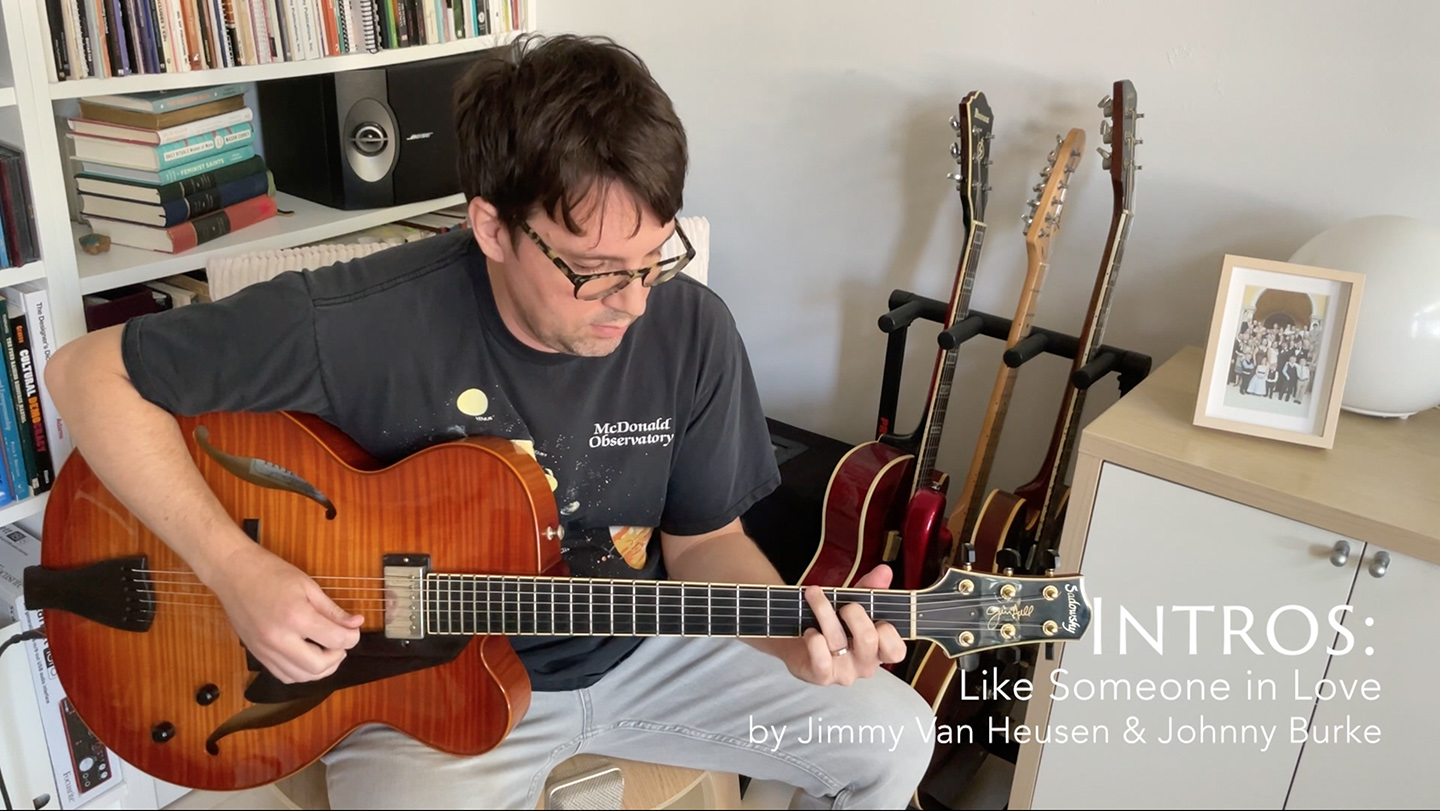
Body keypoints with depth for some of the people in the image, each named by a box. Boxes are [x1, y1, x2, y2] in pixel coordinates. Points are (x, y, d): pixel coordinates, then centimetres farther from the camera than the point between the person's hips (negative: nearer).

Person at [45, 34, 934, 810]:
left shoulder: (692, 329, -14)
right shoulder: (366, 322, -25)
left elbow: (704, 537, -1)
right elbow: (90, 371, -17)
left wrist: (789, 632, -21)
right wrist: (238, 568, -26)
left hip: (633, 652, 4)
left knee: (895, 737, 0)